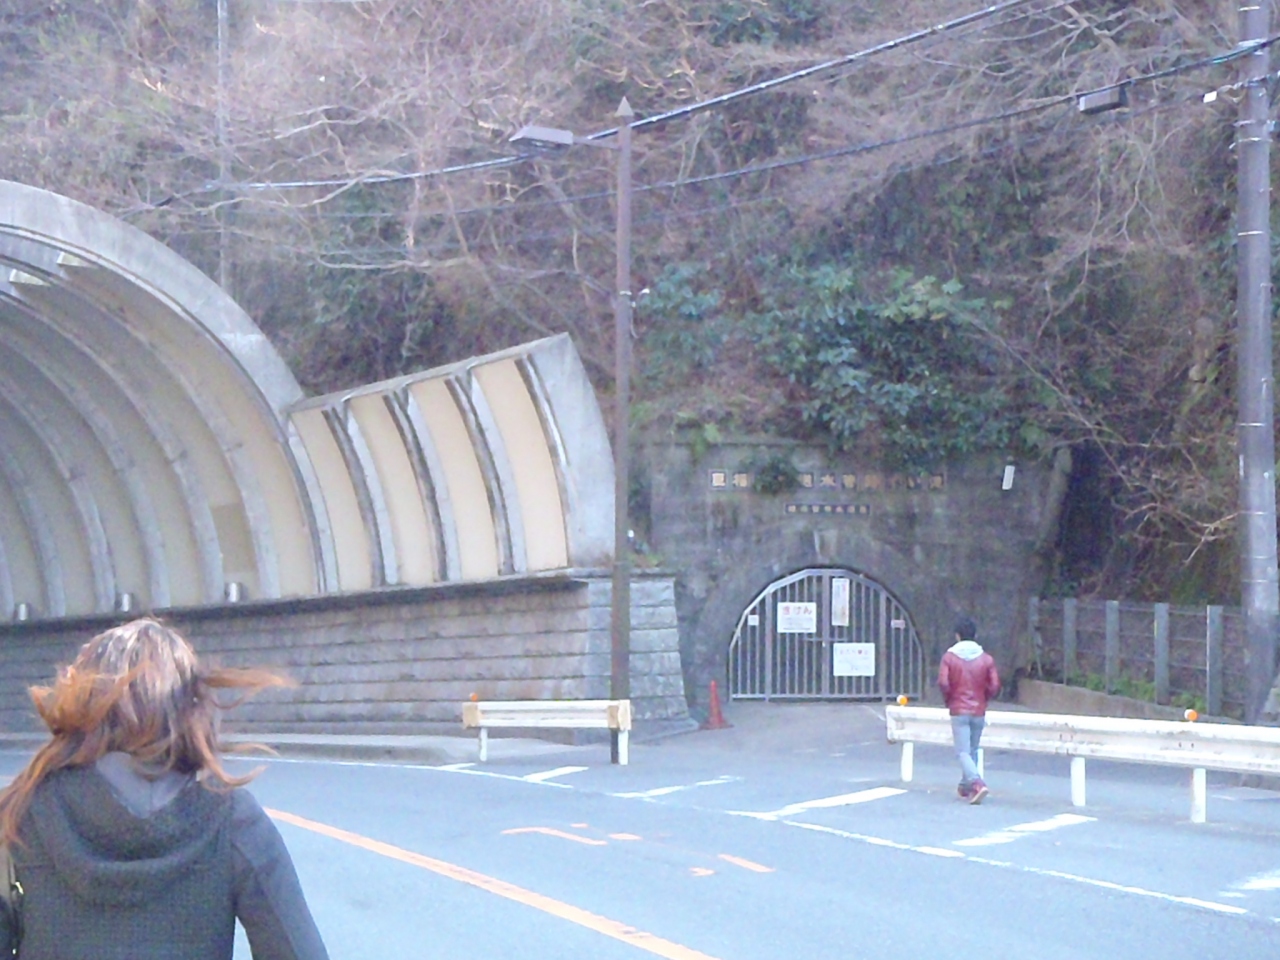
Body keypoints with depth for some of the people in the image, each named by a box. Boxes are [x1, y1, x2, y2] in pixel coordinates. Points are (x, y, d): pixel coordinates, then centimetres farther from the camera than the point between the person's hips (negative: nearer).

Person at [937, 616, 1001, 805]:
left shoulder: (949, 657, -6)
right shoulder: (986, 658, 0)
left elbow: (943, 683, -15)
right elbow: (994, 686, -4)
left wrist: (948, 700, 3)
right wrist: (983, 698, 14)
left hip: (959, 711, -3)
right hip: (979, 711, 3)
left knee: (963, 752, -5)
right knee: (972, 750, 17)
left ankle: (977, 783, -25)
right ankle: (965, 786, 27)